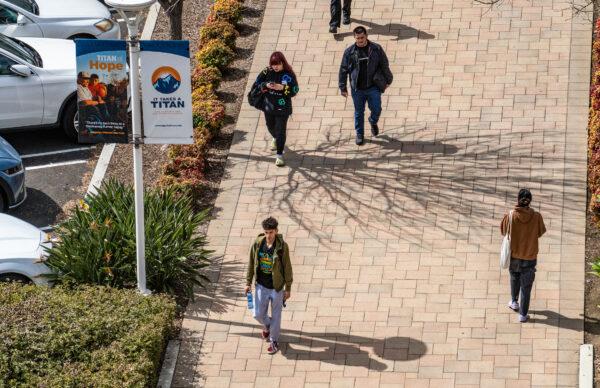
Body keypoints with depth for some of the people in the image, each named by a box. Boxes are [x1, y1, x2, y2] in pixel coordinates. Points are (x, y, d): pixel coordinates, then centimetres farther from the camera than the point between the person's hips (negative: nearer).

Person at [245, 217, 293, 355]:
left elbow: (287, 267, -9)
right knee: (258, 314, 8)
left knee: (276, 316, 10)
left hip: (277, 287, -3)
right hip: (261, 286, 3)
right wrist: (248, 282, 7)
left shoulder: (282, 247, -18)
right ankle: (267, 326, 43)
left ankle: (274, 341, 31)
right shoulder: (257, 244, -10)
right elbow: (251, 264, 3)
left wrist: (288, 288, -6)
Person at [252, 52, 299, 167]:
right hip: (269, 106, 4)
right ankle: (275, 139, 59)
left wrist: (283, 88, -29)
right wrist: (265, 85, -21)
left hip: (283, 108, -4)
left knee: (280, 131, -5)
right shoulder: (267, 72, -7)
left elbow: (295, 90, -14)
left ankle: (279, 155, 4)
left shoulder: (289, 74, -14)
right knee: (271, 127, 25)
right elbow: (257, 84, -1)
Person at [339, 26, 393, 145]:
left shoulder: (376, 49, -6)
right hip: (357, 89, 1)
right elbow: (343, 70, 2)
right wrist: (343, 87, 4)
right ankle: (359, 134, 28)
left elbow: (384, 65, 5)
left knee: (376, 110, 1)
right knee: (359, 112, 10)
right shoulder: (349, 52, -5)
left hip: (373, 87, 0)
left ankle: (373, 122, 36)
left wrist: (388, 80, 9)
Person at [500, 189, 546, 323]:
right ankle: (523, 314, 14)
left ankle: (514, 302, 44)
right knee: (526, 286, 10)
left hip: (513, 255, 1)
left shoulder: (510, 216, -19)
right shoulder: (536, 217, -19)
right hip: (529, 256, -1)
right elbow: (540, 232, -2)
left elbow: (503, 231, -2)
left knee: (514, 278, 30)